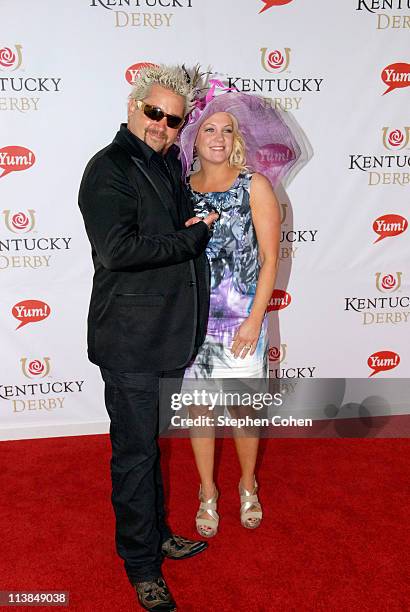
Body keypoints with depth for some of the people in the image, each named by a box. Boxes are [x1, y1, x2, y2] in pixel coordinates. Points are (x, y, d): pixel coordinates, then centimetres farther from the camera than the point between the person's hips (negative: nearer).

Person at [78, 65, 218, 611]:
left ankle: (156, 534, 38)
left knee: (150, 442, 20)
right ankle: (141, 565, 21)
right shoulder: (109, 169, -12)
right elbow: (116, 250, -24)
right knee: (135, 450, 4)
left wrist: (196, 229, 9)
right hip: (130, 338, -8)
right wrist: (192, 237, -17)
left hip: (170, 331, 8)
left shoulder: (169, 165, 13)